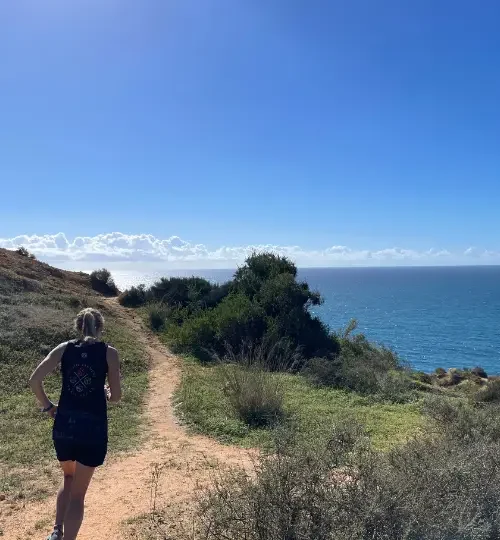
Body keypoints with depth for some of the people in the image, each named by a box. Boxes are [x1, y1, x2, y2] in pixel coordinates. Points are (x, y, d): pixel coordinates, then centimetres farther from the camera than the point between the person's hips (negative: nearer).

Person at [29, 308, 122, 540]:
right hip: (93, 427, -3)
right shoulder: (109, 352, -3)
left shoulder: (64, 348, 3)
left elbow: (34, 379, -4)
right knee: (78, 492, 10)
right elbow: (116, 396, -3)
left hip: (63, 425, 3)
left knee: (68, 479, 29)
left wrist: (47, 405, 9)